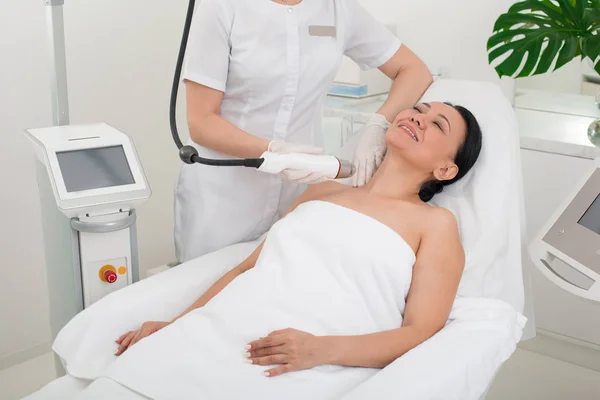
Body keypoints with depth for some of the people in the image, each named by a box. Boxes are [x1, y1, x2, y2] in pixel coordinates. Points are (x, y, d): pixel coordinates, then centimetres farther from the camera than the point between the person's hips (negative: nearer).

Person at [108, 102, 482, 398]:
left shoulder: (436, 223, 9)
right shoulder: (321, 192, 24)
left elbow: (422, 332, -2)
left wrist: (322, 350, -16)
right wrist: (175, 323, 10)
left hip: (296, 370, -4)